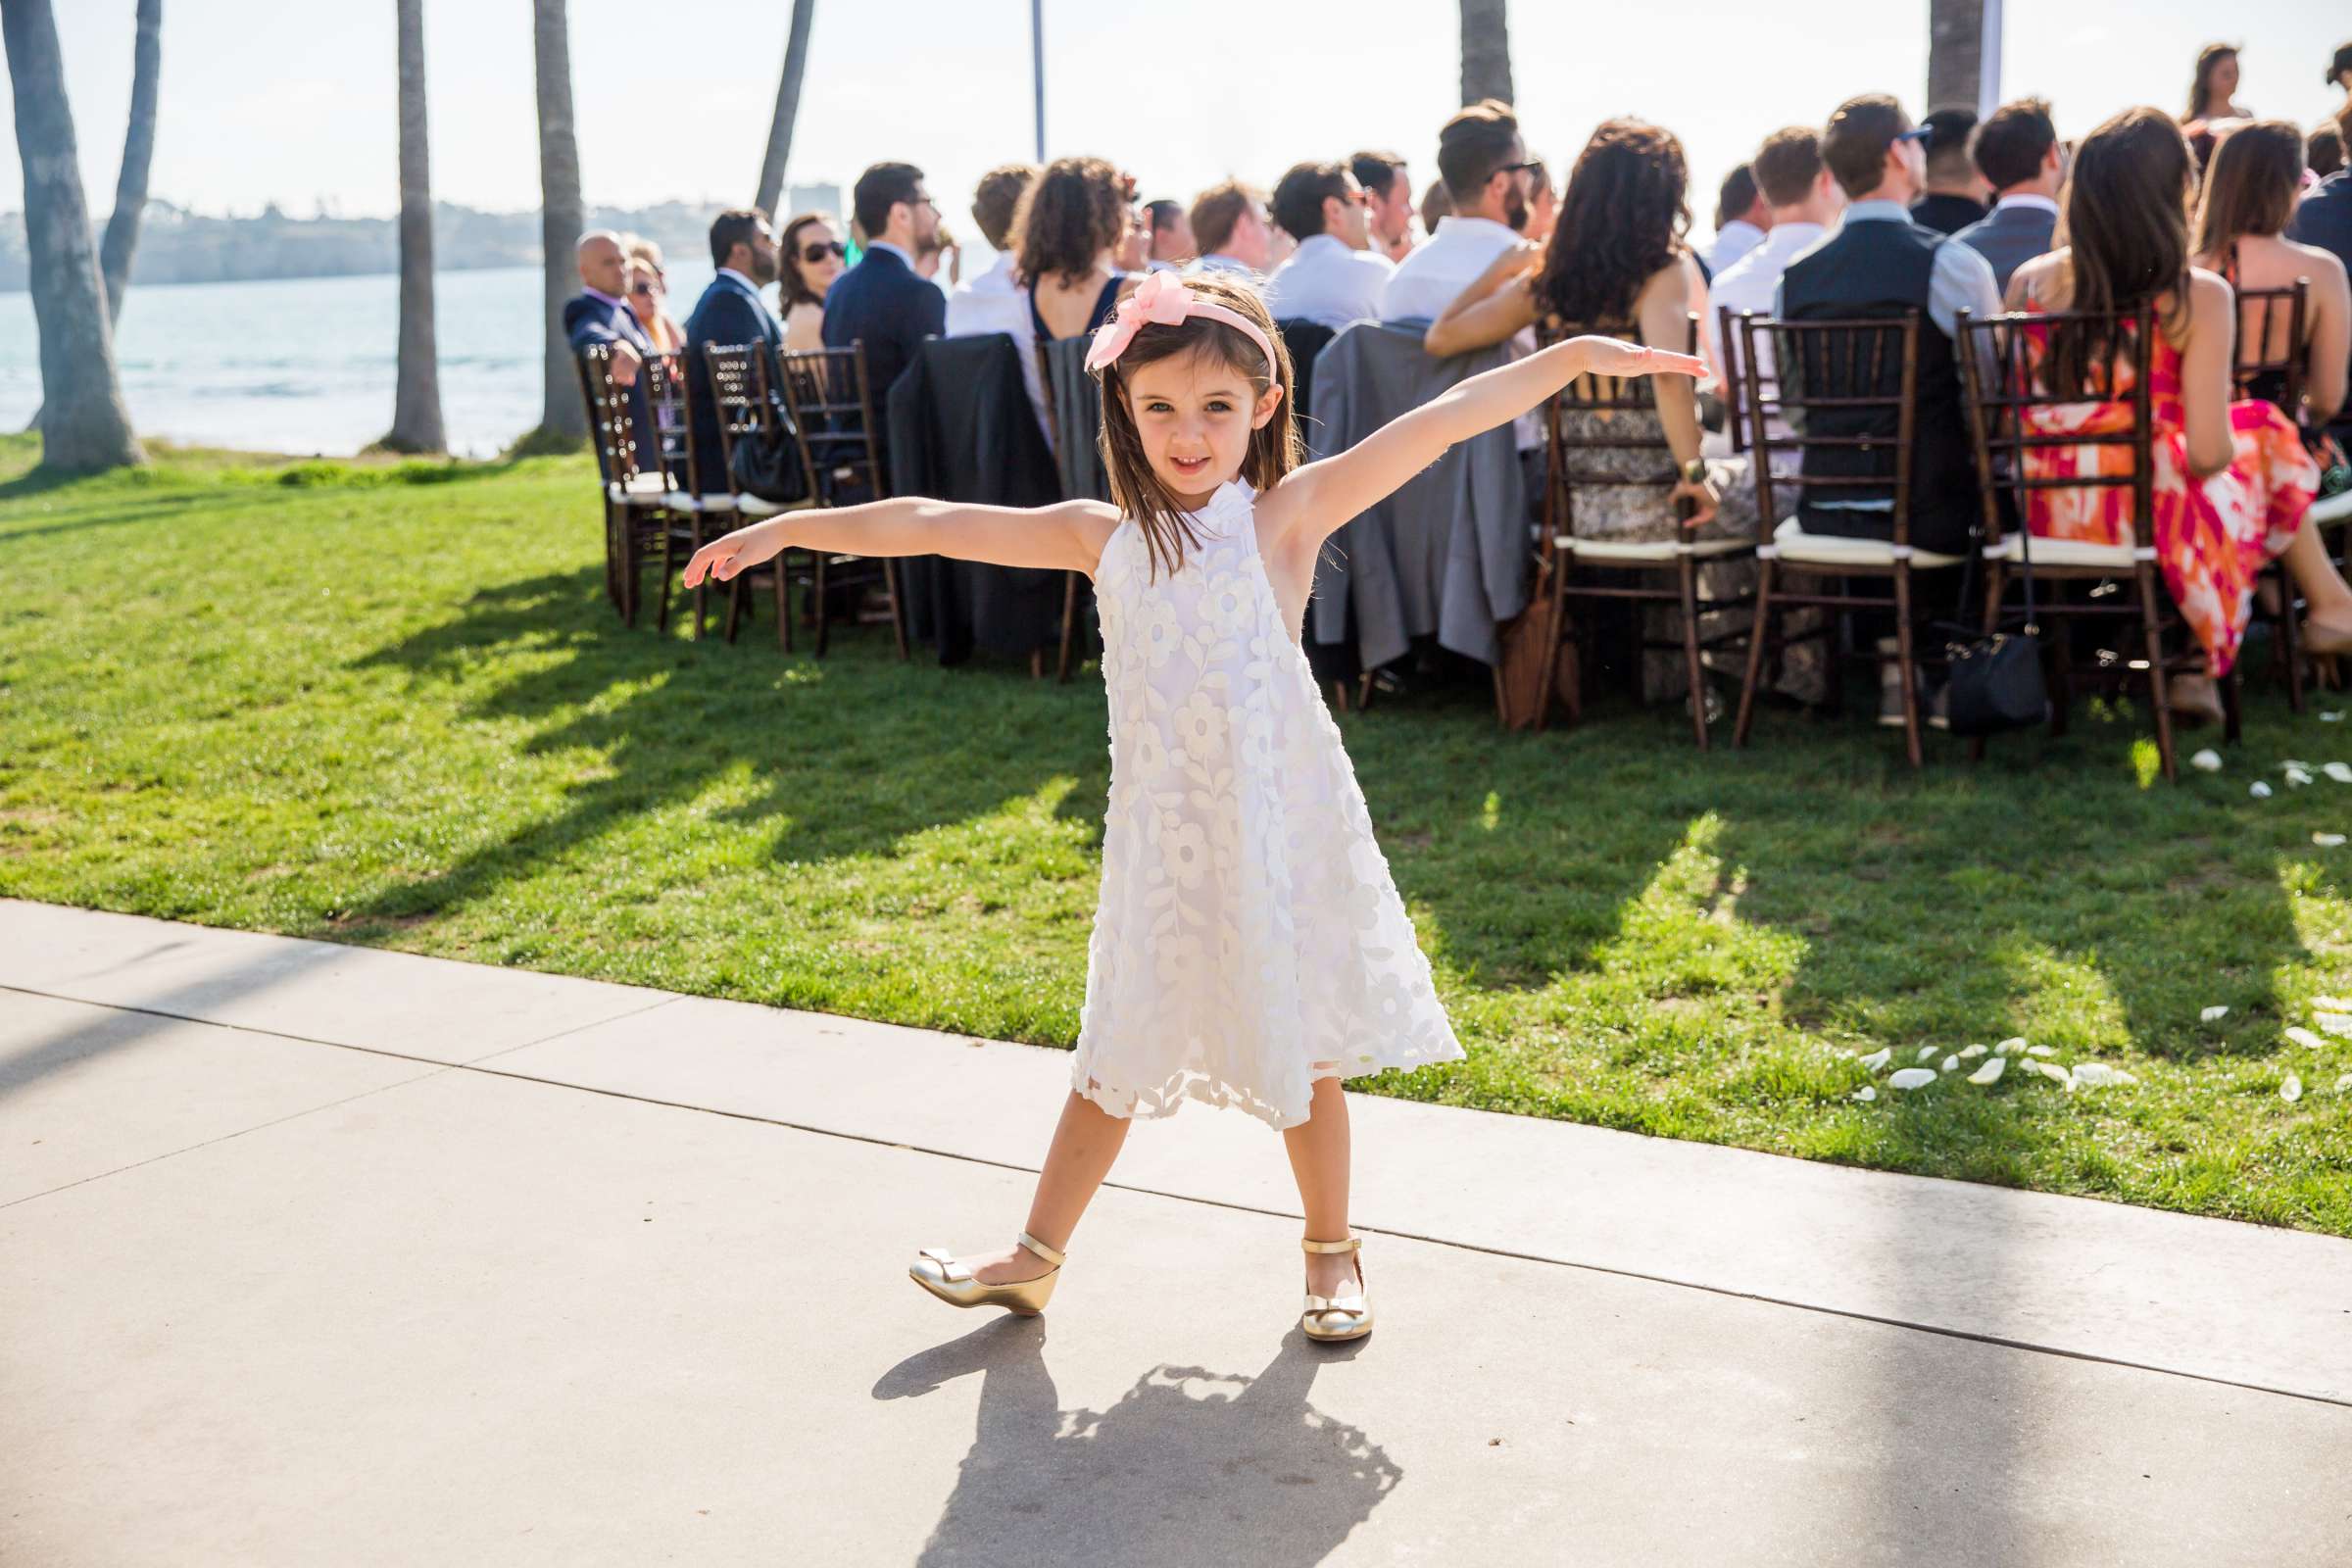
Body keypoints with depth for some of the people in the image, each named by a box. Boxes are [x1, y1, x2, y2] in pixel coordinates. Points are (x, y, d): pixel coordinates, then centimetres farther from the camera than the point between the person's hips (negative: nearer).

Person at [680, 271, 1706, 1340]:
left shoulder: (1285, 515, -7)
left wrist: (1577, 354, -20)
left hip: (1278, 827, -3)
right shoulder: (1104, 537, 2)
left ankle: (1331, 1253, 30)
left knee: (1302, 1046, 11)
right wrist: (789, 528, 7)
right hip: (1159, 837, 3)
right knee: (1119, 1050, 14)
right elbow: (933, 523, 5)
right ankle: (1036, 1255, 27)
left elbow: (1441, 421, -15)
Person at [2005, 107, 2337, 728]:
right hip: (2149, 527, -4)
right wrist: (2225, 447, 9)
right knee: (2265, 432, 26)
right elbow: (2208, 453, -15)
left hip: (2047, 524, 5)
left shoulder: (2030, 281, -3)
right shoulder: (2199, 297, -14)